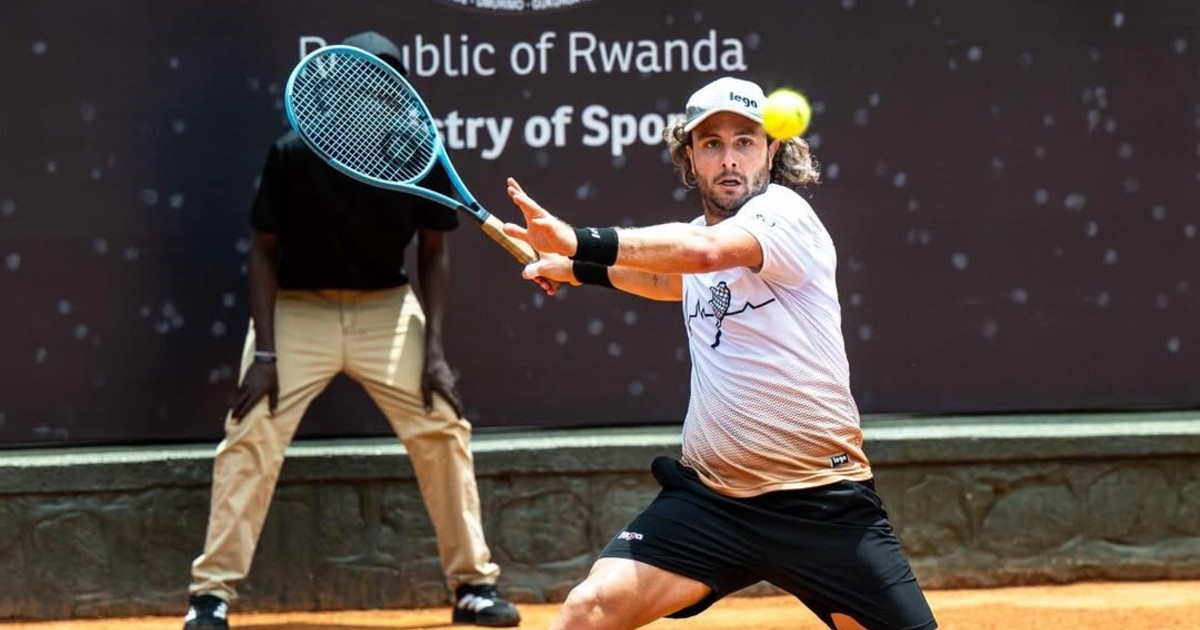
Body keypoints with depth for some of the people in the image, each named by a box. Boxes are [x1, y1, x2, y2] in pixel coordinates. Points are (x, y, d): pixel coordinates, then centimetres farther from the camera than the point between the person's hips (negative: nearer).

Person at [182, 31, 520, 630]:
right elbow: (264, 250, -8)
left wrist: (433, 349, -7)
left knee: (442, 428, -6)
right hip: (297, 309, -2)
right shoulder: (293, 154, -16)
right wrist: (264, 350, -14)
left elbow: (433, 253, 1)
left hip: (387, 309, 2)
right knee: (250, 440, -12)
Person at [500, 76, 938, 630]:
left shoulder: (784, 212, -11)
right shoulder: (695, 234, 12)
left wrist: (581, 243, -40)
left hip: (822, 500, -5)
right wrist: (577, 270, 31)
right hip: (710, 494, 5)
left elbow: (704, 251, -34)